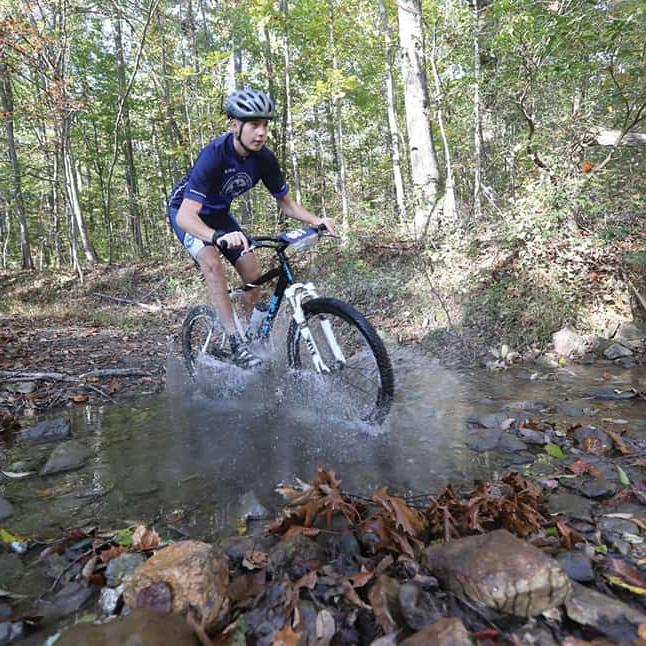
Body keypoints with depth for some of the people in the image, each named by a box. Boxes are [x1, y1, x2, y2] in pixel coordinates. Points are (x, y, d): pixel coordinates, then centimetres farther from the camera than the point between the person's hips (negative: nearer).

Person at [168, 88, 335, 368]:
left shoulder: (264, 159, -19)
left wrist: (316, 220, -25)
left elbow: (286, 203, -7)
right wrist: (219, 237, -62)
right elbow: (186, 216, -43)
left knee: (253, 274, -8)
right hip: (186, 212, -5)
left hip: (218, 213, 5)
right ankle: (236, 343, -25)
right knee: (212, 263, -31)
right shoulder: (214, 155, -35)